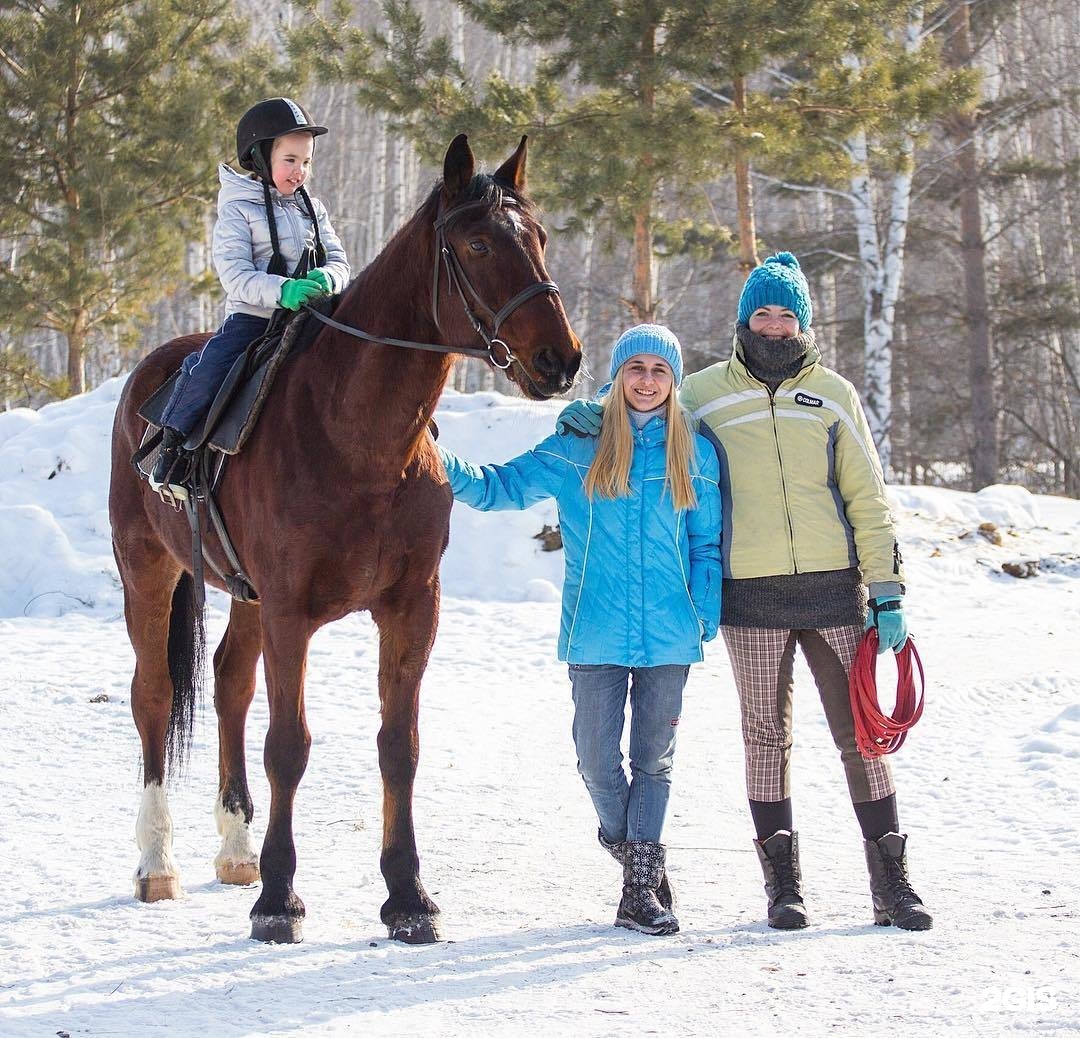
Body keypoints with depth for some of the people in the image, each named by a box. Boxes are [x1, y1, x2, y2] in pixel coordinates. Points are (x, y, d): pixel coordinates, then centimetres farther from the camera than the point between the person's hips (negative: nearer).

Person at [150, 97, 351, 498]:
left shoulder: (312, 208, 13)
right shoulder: (238, 210, -4)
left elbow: (338, 261, 8)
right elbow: (236, 276, -14)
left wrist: (327, 279, -18)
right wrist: (282, 291, -30)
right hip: (251, 316, -5)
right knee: (209, 368, -28)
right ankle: (170, 446, -13)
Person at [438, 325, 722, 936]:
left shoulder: (696, 455, 6)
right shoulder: (577, 448, 3)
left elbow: (707, 544, 12)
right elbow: (501, 487, 3)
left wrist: (709, 614, 2)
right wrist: (444, 468, -13)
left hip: (669, 635, 1)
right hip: (597, 634, -1)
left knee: (654, 758, 4)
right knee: (598, 761, -1)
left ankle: (642, 885, 10)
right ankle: (637, 855, 25)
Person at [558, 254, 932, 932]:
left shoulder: (834, 394, 8)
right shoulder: (704, 394, 6)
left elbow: (868, 499, 8)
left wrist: (888, 593, 2)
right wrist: (592, 417, -3)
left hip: (834, 590, 0)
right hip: (751, 597, 0)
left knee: (861, 730, 1)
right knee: (766, 737, 5)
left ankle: (891, 881, 8)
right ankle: (783, 882, 14)